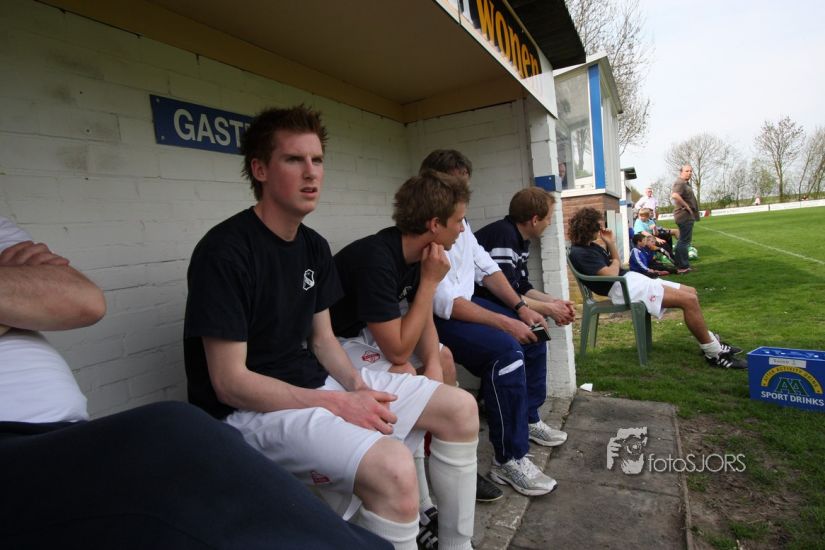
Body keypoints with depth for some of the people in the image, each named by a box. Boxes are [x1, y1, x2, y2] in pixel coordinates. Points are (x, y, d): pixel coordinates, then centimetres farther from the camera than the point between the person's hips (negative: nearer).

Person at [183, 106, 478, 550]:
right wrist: (337, 404, -20)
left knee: (460, 408, 2)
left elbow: (322, 339, 11)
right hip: (252, 408, -8)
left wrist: (358, 386, -9)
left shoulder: (315, 247, 6)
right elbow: (230, 382, -19)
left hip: (317, 383, 8)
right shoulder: (225, 252, -18)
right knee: (394, 468, -34)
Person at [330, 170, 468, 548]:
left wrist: (433, 362, -15)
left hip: (369, 333, 9)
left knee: (445, 358, 8)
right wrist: (430, 282, -27)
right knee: (404, 378, -30)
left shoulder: (416, 251, -6)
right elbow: (398, 349, -32)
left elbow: (423, 317, 3)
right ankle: (421, 510, -13)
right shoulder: (376, 260, -33)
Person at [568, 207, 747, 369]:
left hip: (630, 279, 11)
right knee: (689, 300, -15)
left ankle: (709, 341, 22)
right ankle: (714, 354, -4)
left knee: (691, 292, 13)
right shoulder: (580, 252, -17)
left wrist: (610, 244, 7)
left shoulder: (590, 245, 15)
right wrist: (615, 261, 1)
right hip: (622, 288, -11)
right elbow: (611, 274, -22)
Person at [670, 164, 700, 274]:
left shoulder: (685, 183, 18)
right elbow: (675, 195, -34)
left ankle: (680, 264, 24)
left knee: (683, 240, 16)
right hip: (685, 215, -11)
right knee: (684, 241, -7)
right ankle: (683, 267, -3)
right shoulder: (680, 183, -15)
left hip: (687, 215, 11)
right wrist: (687, 206, -25)